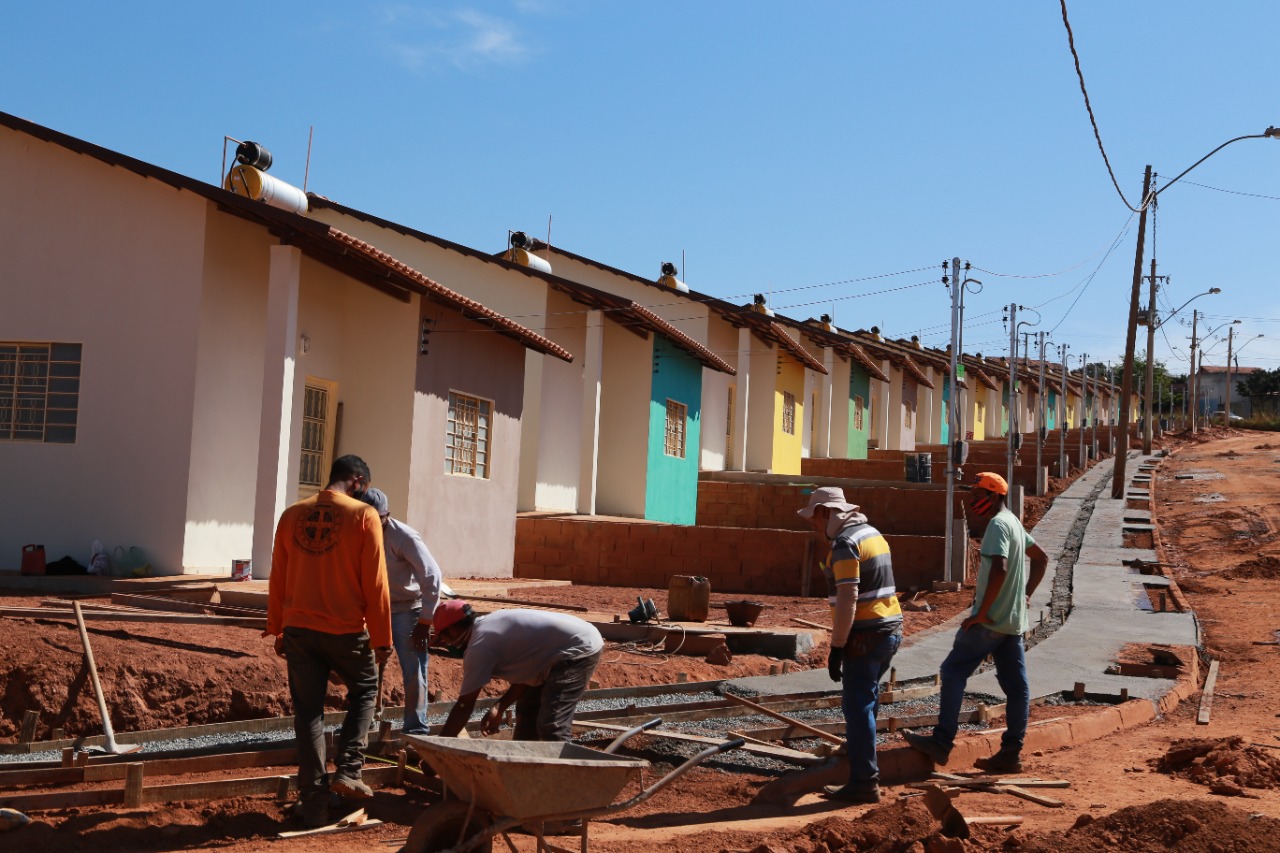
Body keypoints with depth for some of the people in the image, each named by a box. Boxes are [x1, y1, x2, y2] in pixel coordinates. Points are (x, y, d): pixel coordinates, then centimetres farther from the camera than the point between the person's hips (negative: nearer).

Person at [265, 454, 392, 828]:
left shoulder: (292, 515, 5)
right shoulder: (363, 515, -8)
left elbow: (277, 579, 8)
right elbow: (375, 583, -9)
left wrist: (277, 630, 17)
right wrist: (382, 637, -2)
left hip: (299, 629, 3)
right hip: (345, 630, -3)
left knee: (308, 712, 9)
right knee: (364, 690, 21)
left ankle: (314, 804, 11)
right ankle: (347, 771, 10)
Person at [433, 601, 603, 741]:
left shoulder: (479, 645, -16)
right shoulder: (488, 624, 12)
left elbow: (464, 706, -13)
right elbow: (524, 673, 15)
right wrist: (499, 707, 7)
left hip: (579, 651, -11)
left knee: (552, 729, -16)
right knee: (527, 712, 18)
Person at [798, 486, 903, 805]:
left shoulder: (846, 543, -15)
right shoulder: (872, 534, 15)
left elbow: (848, 598, -22)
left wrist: (837, 646, -19)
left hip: (866, 635, -10)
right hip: (890, 631, 10)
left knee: (857, 707, -5)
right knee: (866, 700, 21)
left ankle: (864, 783, -4)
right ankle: (863, 765, 31)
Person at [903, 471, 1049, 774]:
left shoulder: (997, 525, -15)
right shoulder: (1014, 523, 16)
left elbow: (999, 569, -28)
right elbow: (1041, 558, 25)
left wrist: (981, 613, -23)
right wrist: (1026, 594, 18)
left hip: (989, 621, -9)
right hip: (1013, 621, 9)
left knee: (953, 672, -2)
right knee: (1016, 685, 6)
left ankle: (941, 743, -2)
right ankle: (1011, 754, 10)